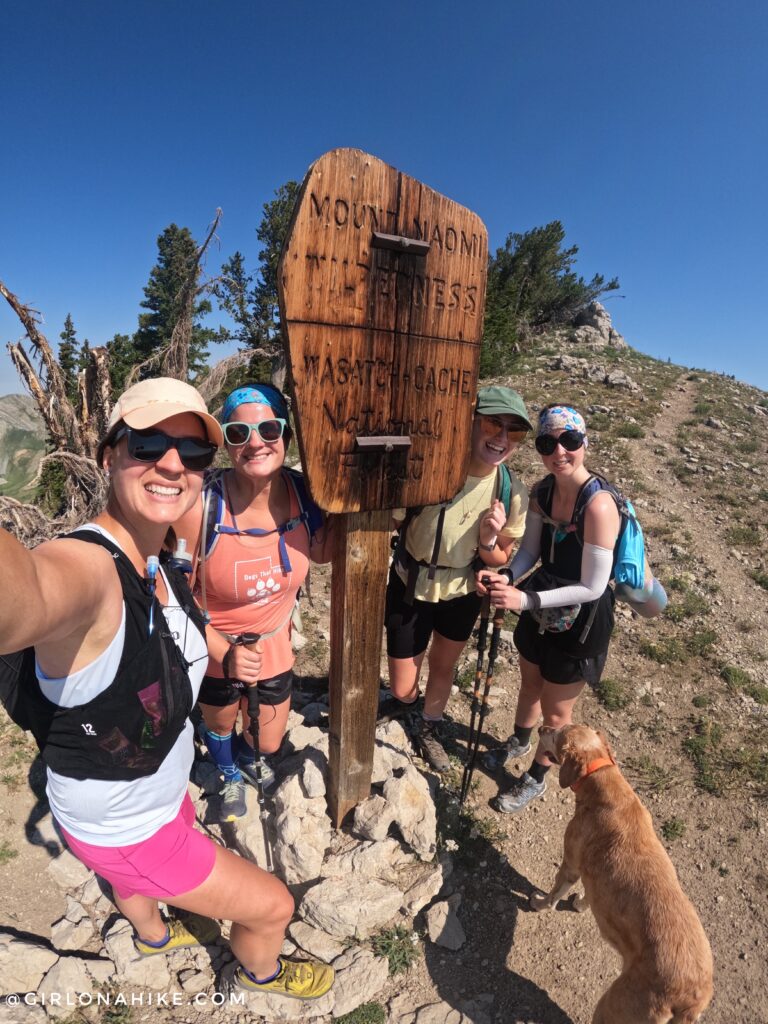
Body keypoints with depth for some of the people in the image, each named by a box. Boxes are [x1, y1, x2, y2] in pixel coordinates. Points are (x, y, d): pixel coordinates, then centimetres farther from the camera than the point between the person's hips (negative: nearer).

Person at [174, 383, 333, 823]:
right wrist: (225, 653, -23)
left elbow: (321, 552, -4)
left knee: (269, 742, 23)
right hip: (215, 648, -2)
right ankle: (231, 777, 67)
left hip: (275, 644, 3)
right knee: (221, 724, 29)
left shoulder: (303, 493, -20)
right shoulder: (201, 507, -31)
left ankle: (248, 754, 64)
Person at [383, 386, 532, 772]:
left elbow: (500, 560, -4)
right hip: (411, 589, -2)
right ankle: (409, 705, 48)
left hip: (462, 594, 2)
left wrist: (488, 540, -25)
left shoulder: (512, 493, -15)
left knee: (443, 665, 25)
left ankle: (429, 728, 57)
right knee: (402, 691, 7)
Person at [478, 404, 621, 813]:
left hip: (580, 623, -6)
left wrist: (525, 599, -31)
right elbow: (530, 549, -1)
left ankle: (536, 777, 45)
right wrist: (506, 576, -20)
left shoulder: (598, 505, -30)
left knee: (555, 711, 17)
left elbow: (591, 588, -27)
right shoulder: (542, 491, -9)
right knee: (529, 684, 29)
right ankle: (519, 741, 60)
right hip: (540, 607, 6)